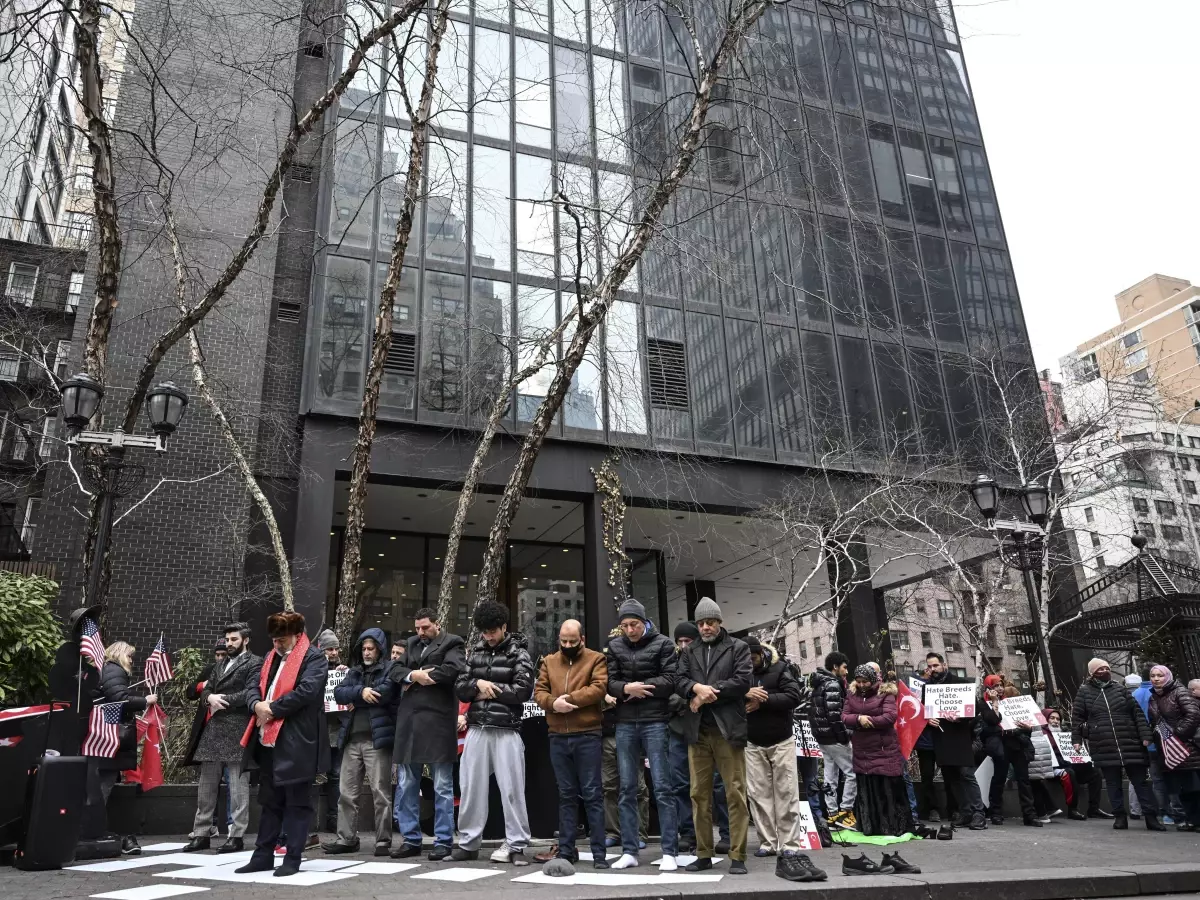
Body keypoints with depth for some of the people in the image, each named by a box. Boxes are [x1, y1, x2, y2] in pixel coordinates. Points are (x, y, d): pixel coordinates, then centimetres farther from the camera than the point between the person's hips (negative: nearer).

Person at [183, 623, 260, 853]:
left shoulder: (254, 663, -2)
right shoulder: (219, 665, 22)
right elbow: (204, 689, 15)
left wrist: (223, 699, -13)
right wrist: (209, 697, -7)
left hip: (237, 732, -7)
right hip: (212, 731, 8)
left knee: (238, 787, -3)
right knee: (206, 786, 12)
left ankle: (237, 836, 3)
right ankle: (201, 834, 20)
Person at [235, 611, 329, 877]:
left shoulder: (313, 658, -8)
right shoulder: (272, 657, 17)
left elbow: (307, 691, -20)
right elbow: (253, 682, 13)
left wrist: (272, 709, -15)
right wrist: (257, 704, -8)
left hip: (296, 742, -8)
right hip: (268, 740, 8)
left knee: (297, 802, 2)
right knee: (269, 801, 16)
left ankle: (292, 859, 10)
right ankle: (263, 855, 26)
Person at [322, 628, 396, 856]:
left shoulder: (390, 668, 2)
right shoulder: (354, 671, 19)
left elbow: (386, 692, -15)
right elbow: (339, 693, 4)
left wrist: (355, 698, -4)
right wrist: (361, 691, -14)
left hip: (377, 738, -6)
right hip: (352, 739, 6)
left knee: (380, 792, -3)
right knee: (347, 792, 8)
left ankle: (383, 841, 5)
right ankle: (346, 839, 18)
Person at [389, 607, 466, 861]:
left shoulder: (451, 643, 1)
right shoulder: (412, 643, 20)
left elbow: (454, 669, -17)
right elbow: (395, 670, 11)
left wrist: (416, 676, -8)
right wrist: (412, 675, -11)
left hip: (437, 722, -6)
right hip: (409, 722, 6)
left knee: (442, 787, 2)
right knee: (406, 786, 10)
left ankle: (444, 842, 9)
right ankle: (410, 839, 21)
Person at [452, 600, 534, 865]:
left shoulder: (518, 653, -1)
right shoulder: (476, 652, 13)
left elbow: (523, 691, -11)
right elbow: (460, 688, 10)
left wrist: (488, 691, -7)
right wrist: (478, 684, -11)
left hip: (506, 730, -4)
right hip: (477, 729, 4)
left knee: (512, 788, -1)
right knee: (472, 786, 7)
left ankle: (516, 845, 9)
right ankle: (468, 843, 19)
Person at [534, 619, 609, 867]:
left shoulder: (596, 659, 1)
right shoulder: (549, 661, 14)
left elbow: (599, 688, -13)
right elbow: (539, 691, 6)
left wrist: (570, 698, -15)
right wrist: (553, 702, -14)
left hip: (588, 736, -4)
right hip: (558, 737, 4)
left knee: (592, 793, -1)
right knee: (566, 794, 12)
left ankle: (599, 852, 4)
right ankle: (566, 849, 18)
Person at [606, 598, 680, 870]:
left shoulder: (662, 644, -1)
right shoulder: (615, 646, 8)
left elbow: (670, 681, -8)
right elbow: (610, 683, 4)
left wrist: (639, 687, -10)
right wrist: (628, 689, -16)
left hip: (655, 721, -3)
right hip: (625, 723, 3)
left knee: (662, 787, -2)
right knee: (627, 788, 7)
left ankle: (669, 852, 4)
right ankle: (629, 851, 15)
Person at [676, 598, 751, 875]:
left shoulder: (738, 648, 6)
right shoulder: (689, 651, 17)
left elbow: (742, 681, -8)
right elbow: (679, 680, 5)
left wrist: (706, 694, -10)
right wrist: (697, 688, -17)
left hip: (728, 729, -4)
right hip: (697, 730, 4)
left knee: (735, 793, -3)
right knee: (700, 794, 7)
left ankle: (737, 856, 4)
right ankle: (703, 854, 16)